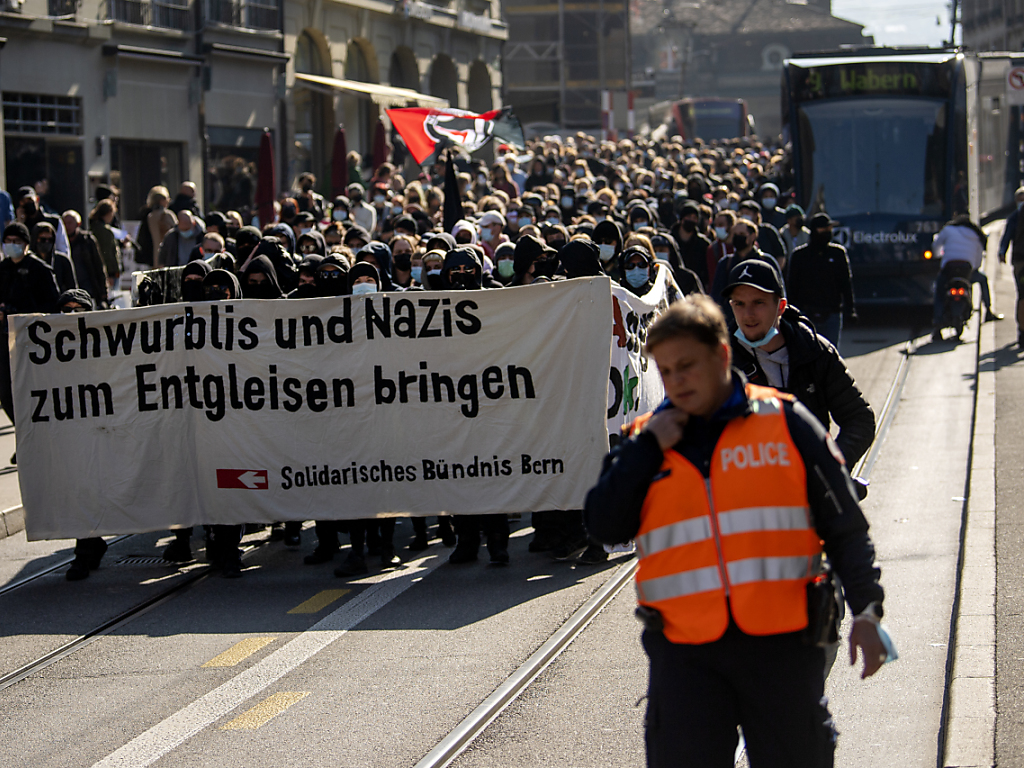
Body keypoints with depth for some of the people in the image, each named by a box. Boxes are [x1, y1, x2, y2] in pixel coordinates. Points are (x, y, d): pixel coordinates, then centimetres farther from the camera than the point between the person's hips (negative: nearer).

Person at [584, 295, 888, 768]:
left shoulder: (785, 422, 4)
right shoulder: (647, 439, 10)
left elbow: (844, 526, 6)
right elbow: (605, 526, -2)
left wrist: (866, 610, -1)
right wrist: (648, 447, -7)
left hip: (782, 644, -1)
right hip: (685, 653, 1)